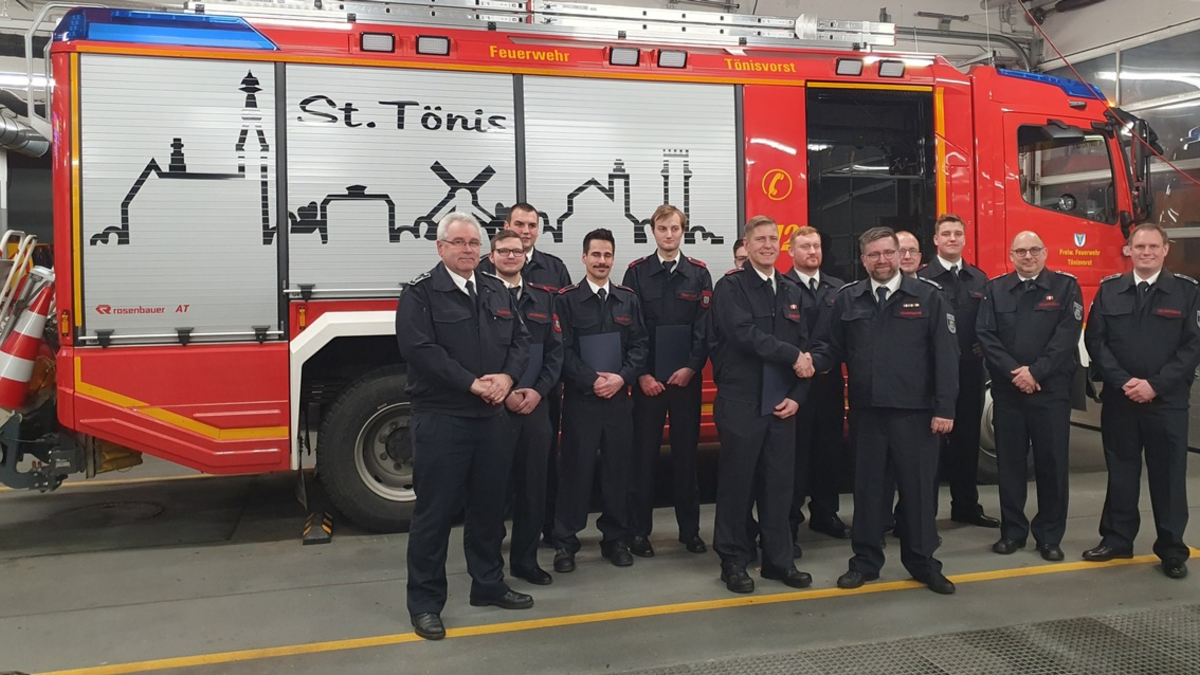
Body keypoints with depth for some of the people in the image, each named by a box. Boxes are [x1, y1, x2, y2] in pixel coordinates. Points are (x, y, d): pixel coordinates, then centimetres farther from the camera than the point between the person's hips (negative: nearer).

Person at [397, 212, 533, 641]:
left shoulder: (496, 291, 13)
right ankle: (425, 602, 11)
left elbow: (520, 339, 11)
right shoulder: (420, 294, -6)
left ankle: (489, 584, 31)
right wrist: (472, 383, -20)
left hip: (493, 416, 6)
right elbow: (419, 349, -18)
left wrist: (507, 377, -9)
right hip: (441, 419, -6)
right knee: (435, 510, 0)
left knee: (490, 505, 15)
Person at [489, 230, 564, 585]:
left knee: (533, 485, 9)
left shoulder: (543, 298, 12)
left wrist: (538, 390, -5)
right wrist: (503, 394, -13)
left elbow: (555, 350, 9)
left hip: (536, 404, 4)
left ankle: (525, 559, 22)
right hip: (494, 405, -4)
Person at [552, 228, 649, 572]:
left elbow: (640, 345, 5)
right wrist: (592, 381, -15)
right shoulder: (567, 299, -1)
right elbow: (562, 349, -7)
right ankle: (565, 541, 11)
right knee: (575, 469, 0)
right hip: (580, 398, -3)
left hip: (619, 398, 3)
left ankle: (615, 538, 20)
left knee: (618, 468, 8)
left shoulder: (628, 299, 9)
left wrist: (621, 378, -10)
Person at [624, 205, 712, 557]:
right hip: (648, 378, -1)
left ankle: (689, 528, 20)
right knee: (644, 453, 2)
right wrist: (642, 374, -8)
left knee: (686, 452, 8)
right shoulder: (637, 272, 2)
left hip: (687, 377, 1)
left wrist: (691, 367, -9)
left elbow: (705, 325, 2)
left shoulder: (699, 273, 6)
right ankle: (639, 531, 13)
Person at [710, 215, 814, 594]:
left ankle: (778, 559, 22)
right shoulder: (730, 287, -3)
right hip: (741, 403, -5)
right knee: (737, 483, 3)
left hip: (781, 405, 5)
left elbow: (804, 348, 11)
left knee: (780, 482, 9)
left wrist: (797, 395, 0)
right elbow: (745, 334, -18)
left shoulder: (792, 292, 14)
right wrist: (791, 355, -12)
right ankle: (733, 562, 15)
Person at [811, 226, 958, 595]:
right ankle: (865, 561, 23)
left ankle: (922, 562, 23)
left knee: (918, 486, 7)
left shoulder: (928, 295, 0)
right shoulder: (847, 298, 7)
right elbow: (832, 347, 9)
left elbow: (945, 354, -4)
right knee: (868, 486, 10)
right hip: (866, 410, 2)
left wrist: (944, 408, -10)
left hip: (915, 411, -2)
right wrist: (811, 361, -14)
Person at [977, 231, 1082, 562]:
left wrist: (1035, 372, -14)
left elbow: (1067, 335, -7)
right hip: (1007, 391, 2)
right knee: (1009, 462, 7)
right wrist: (1014, 371, -12)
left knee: (1052, 463, 3)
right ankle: (1012, 531, 18)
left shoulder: (1065, 286, 3)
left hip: (1052, 391, -1)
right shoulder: (995, 289, 8)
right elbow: (986, 336, -1)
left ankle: (1049, 536, 15)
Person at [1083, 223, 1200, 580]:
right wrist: (1123, 382, -10)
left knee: (1168, 475, 5)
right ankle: (1117, 539, 21)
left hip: (1168, 401, -1)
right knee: (1120, 473, 10)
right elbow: (1095, 340, 1)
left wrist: (1155, 385, -13)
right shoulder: (1109, 289, 5)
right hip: (1118, 399, 2)